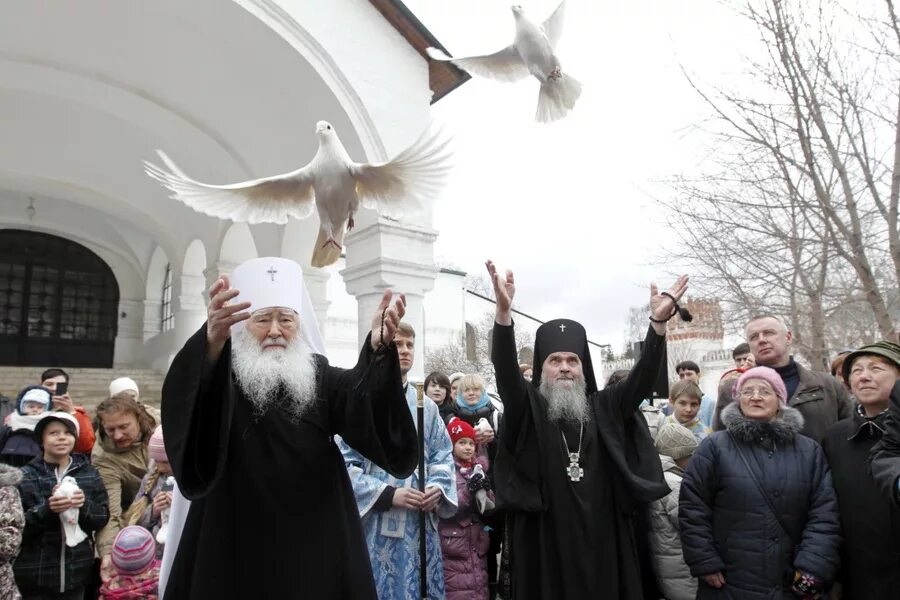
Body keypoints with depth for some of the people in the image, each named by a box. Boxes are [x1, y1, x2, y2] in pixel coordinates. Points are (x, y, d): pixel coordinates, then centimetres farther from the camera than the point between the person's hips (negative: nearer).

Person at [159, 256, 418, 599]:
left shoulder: (322, 378, 1)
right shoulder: (223, 379, -4)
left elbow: (364, 403, -20)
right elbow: (187, 411, -27)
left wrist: (378, 347, -40)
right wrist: (213, 341, -47)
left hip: (316, 541, 2)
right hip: (238, 543, -1)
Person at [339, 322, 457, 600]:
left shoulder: (427, 405, 8)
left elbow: (443, 454, 12)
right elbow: (344, 462, -10)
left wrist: (438, 487, -8)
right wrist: (387, 494, -16)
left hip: (422, 523, 4)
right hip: (378, 525, -4)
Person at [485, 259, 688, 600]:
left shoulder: (604, 408, 7)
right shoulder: (528, 408, 0)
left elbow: (643, 378, -6)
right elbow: (506, 370, -17)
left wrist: (658, 322, -20)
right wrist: (503, 311, -33)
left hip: (602, 540, 3)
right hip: (545, 543, -2)